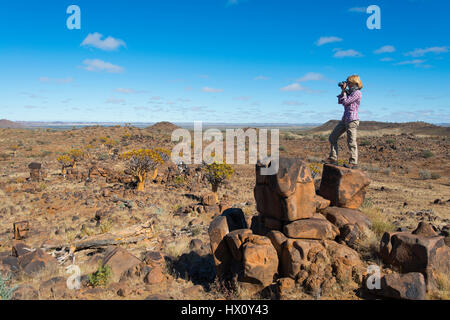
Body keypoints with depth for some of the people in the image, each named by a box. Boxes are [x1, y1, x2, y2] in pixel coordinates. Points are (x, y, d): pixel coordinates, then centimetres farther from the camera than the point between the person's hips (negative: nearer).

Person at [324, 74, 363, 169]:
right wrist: (343, 91, 11)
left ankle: (353, 163, -1)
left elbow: (345, 102, -14)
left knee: (351, 142, -7)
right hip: (344, 119, 9)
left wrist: (344, 91, -3)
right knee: (332, 137, 8)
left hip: (352, 119, -9)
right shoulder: (350, 92, 18)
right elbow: (339, 101, 19)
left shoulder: (357, 93, -9)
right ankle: (333, 158, 13)